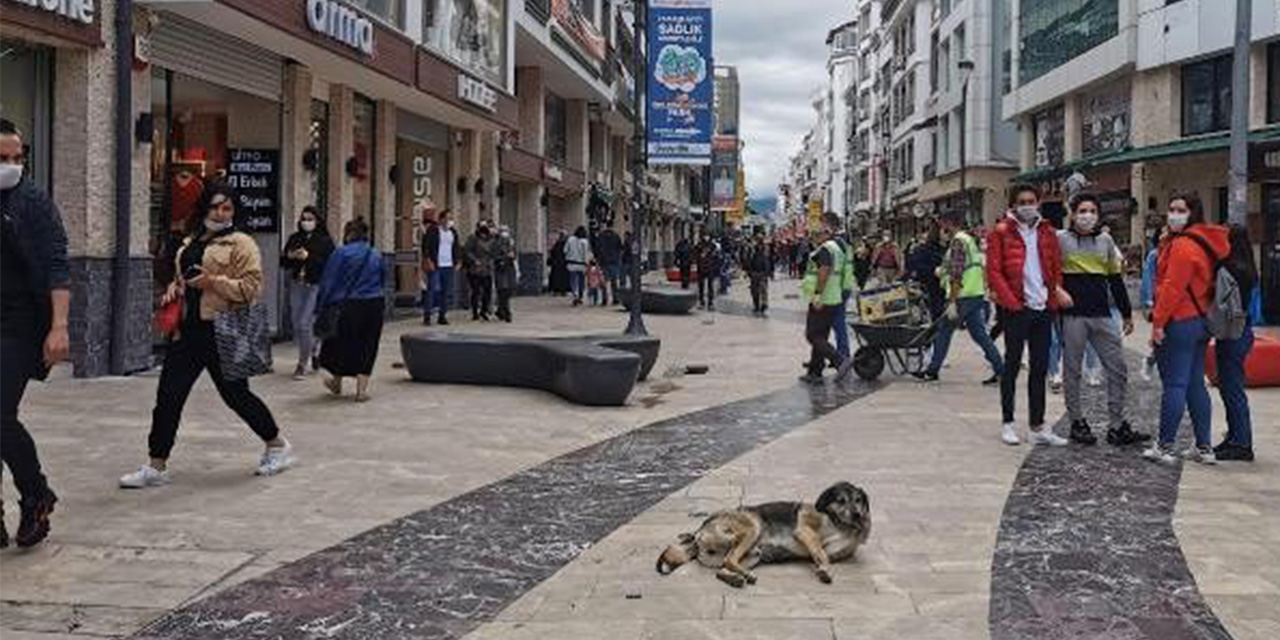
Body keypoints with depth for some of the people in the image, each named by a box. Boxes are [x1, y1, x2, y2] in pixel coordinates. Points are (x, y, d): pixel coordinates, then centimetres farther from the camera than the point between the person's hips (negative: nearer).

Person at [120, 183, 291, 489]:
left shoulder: (241, 244, -6)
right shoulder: (190, 244, 17)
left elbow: (251, 287, -14)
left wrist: (213, 282, -21)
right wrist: (173, 290, 10)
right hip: (187, 329, 7)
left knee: (236, 394, 4)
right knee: (168, 395, 2)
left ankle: (278, 445, 25)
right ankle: (156, 467, 10)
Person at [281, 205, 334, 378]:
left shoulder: (324, 241, -4)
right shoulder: (294, 239, 9)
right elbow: (283, 262, 12)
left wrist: (308, 257, -20)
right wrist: (289, 257, -9)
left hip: (315, 286, -5)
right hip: (297, 285, 5)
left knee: (305, 323, -11)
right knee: (296, 324, 9)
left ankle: (303, 363, 1)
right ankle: (311, 354, 30)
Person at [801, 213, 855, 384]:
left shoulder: (825, 249, -15)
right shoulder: (836, 248, 17)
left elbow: (824, 272, -25)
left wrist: (818, 296, -27)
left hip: (822, 300, -10)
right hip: (834, 299, 10)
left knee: (813, 336, -7)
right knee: (820, 336, 13)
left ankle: (841, 361, -16)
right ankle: (815, 372, 16)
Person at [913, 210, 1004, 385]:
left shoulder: (958, 241, -12)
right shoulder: (970, 239, 18)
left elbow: (956, 276, -19)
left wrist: (952, 303, -21)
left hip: (963, 296, -9)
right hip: (977, 295, 9)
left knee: (944, 330, 3)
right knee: (979, 334, 8)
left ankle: (932, 371, 10)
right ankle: (1000, 370, 4)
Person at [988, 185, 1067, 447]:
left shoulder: (1047, 232, 12)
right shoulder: (1001, 232, -2)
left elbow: (1057, 268, 15)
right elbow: (994, 271, -7)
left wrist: (1056, 293, 2)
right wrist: (1012, 301, -13)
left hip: (1043, 308, 5)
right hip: (1016, 308, -5)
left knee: (1040, 368, 7)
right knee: (1012, 365, 2)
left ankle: (1038, 426, 13)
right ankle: (1008, 424, 11)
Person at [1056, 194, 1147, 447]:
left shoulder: (1105, 240, 14)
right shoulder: (1060, 239, 1)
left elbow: (1115, 278, 18)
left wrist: (1127, 312, 18)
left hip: (1103, 315, 4)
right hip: (1072, 315, -4)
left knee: (1118, 369, 2)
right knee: (1073, 371, 3)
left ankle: (1117, 426, 10)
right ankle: (1077, 423, 15)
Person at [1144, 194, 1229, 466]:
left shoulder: (1182, 245, -16)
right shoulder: (1204, 243, 16)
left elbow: (1172, 288, -20)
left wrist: (1158, 322, -16)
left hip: (1178, 323, -10)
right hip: (1200, 321, 10)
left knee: (1174, 385, -5)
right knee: (1196, 385, 12)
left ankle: (1164, 447, 0)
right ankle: (1204, 448, 16)